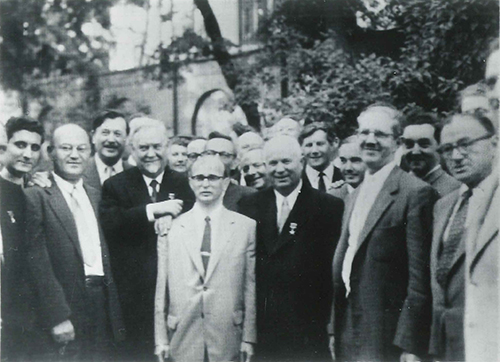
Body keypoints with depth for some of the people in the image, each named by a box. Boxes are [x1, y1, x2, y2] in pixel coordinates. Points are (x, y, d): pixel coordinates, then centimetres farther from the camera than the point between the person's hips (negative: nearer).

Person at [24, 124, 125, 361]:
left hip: (103, 305, 6)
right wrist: (57, 318, -16)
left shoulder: (96, 195, 15)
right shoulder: (37, 197, -6)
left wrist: (117, 318, 9)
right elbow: (38, 263, -11)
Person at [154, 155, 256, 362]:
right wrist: (161, 339, 3)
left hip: (228, 341, 0)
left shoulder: (247, 227, 3)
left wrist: (249, 338, 1)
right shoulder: (172, 227, 5)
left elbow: (251, 286, 2)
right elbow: (161, 287, 4)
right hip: (183, 340, 1)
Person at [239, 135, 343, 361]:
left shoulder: (329, 207, -3)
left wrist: (331, 322, -7)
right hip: (259, 325, 3)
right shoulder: (250, 205, 9)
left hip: (308, 326, -3)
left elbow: (334, 266, -4)